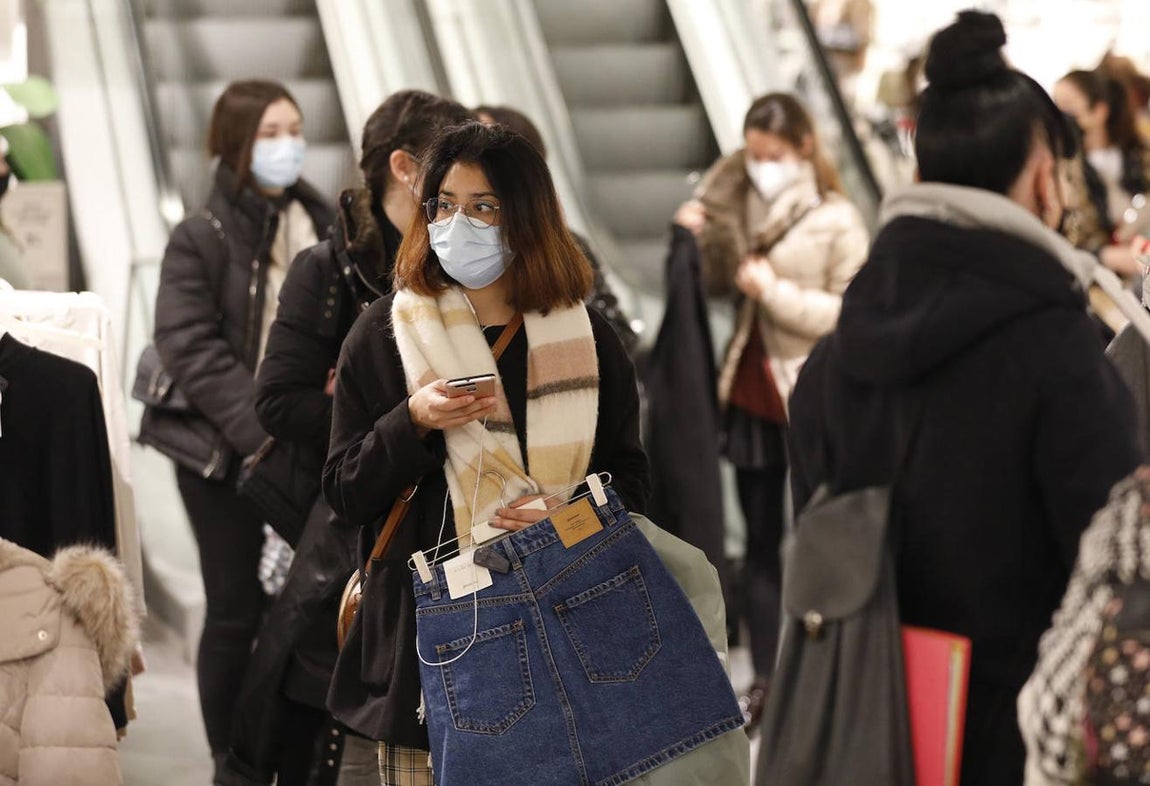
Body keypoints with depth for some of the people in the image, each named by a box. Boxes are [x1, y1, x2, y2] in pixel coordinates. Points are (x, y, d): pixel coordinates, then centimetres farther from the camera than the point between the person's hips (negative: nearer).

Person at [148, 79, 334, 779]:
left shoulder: (325, 225, 7)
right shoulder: (201, 240, -6)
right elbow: (191, 349, -14)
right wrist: (262, 428, -23)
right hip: (225, 455, -3)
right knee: (238, 611, 4)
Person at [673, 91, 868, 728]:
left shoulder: (837, 220, -8)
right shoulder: (742, 205, 7)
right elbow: (719, 284, 15)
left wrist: (774, 291, -19)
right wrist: (699, 240, -3)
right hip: (751, 391, 5)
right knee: (760, 539, 10)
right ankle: (765, 680, 17)